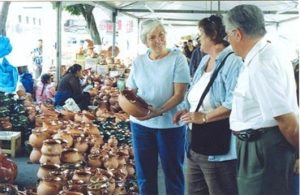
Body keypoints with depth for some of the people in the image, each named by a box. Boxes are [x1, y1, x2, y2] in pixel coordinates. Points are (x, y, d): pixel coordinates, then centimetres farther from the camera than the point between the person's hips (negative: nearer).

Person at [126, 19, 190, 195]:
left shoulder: (177, 58, -8)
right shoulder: (138, 62, 5)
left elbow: (179, 94, -13)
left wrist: (159, 111, -27)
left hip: (170, 124, -4)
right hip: (141, 124, 4)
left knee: (173, 172, 9)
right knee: (145, 174, 12)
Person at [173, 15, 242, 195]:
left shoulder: (232, 61, -17)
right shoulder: (205, 60, 13)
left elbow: (234, 104, -27)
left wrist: (204, 117, -22)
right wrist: (188, 112, 8)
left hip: (218, 149, -10)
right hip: (197, 144, 10)